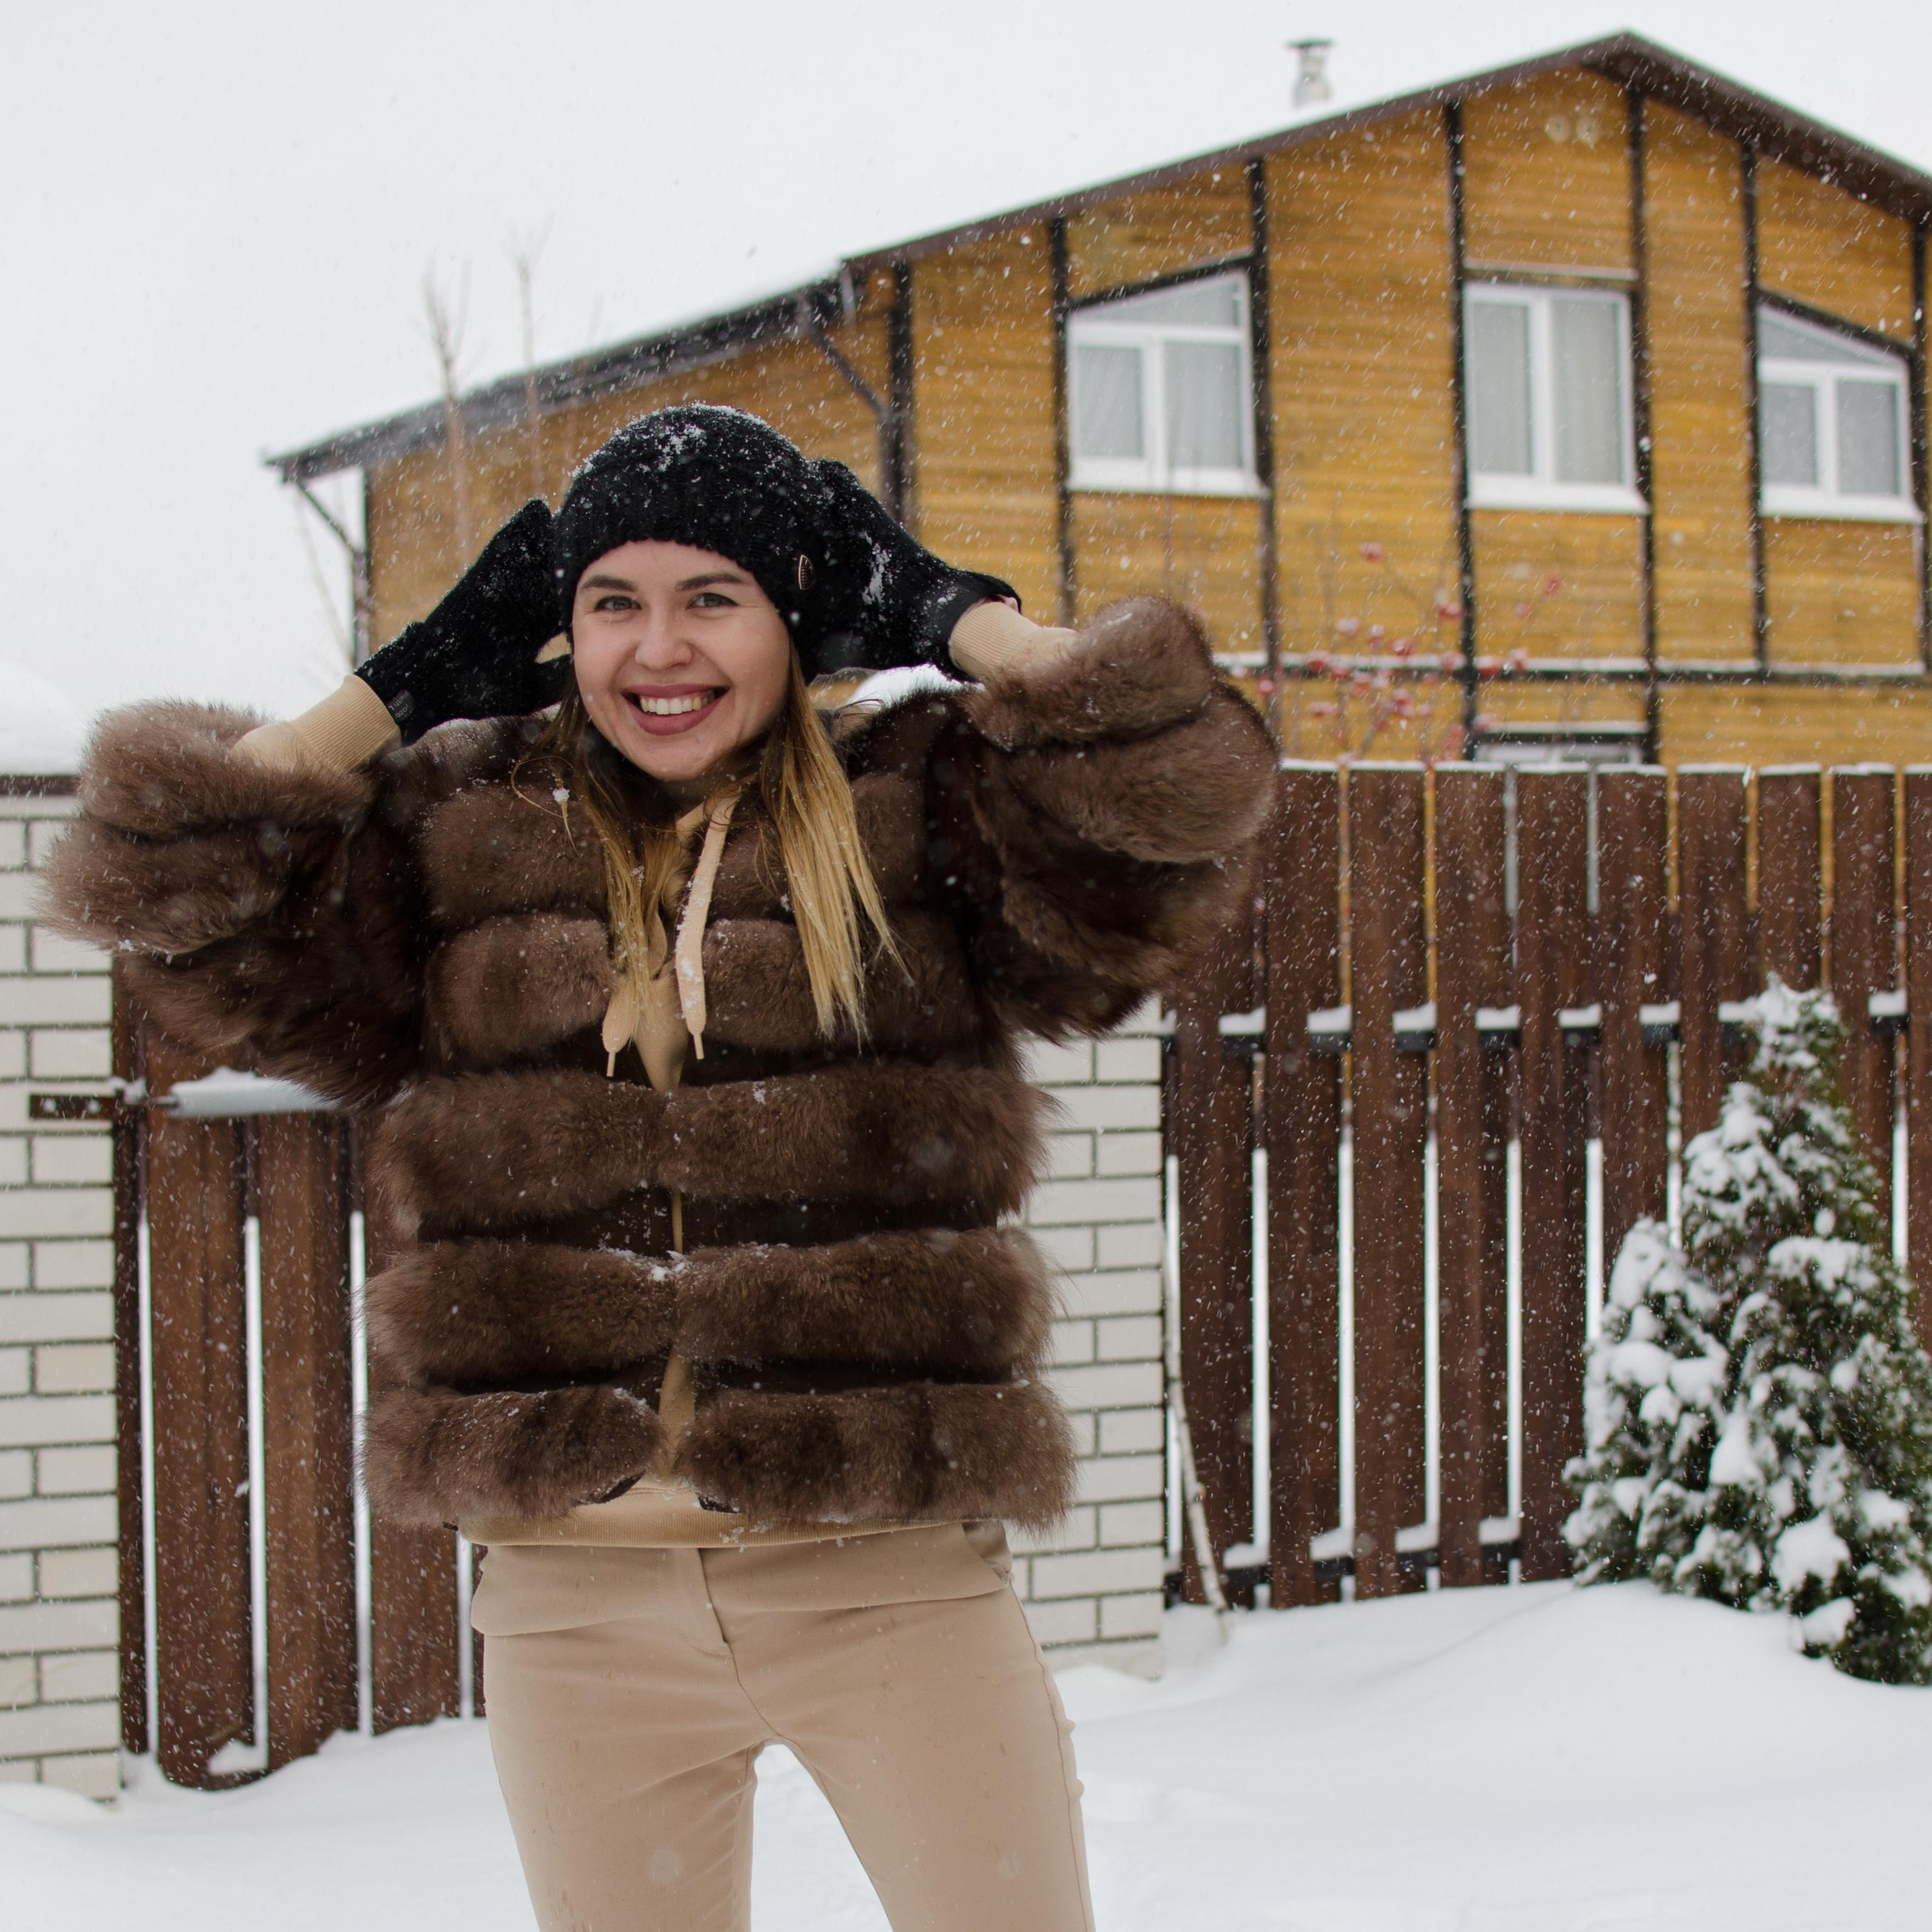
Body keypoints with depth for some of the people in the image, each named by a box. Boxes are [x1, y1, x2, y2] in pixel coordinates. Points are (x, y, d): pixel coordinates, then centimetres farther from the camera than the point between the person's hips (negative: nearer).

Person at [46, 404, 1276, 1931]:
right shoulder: (456, 828, 8)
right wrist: (399, 686, 3)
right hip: (574, 1597, 2)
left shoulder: (922, 805, 3)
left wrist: (961, 618, -1)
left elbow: (1175, 807, -11)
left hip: (888, 1576, -2)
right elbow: (174, 902, 0)